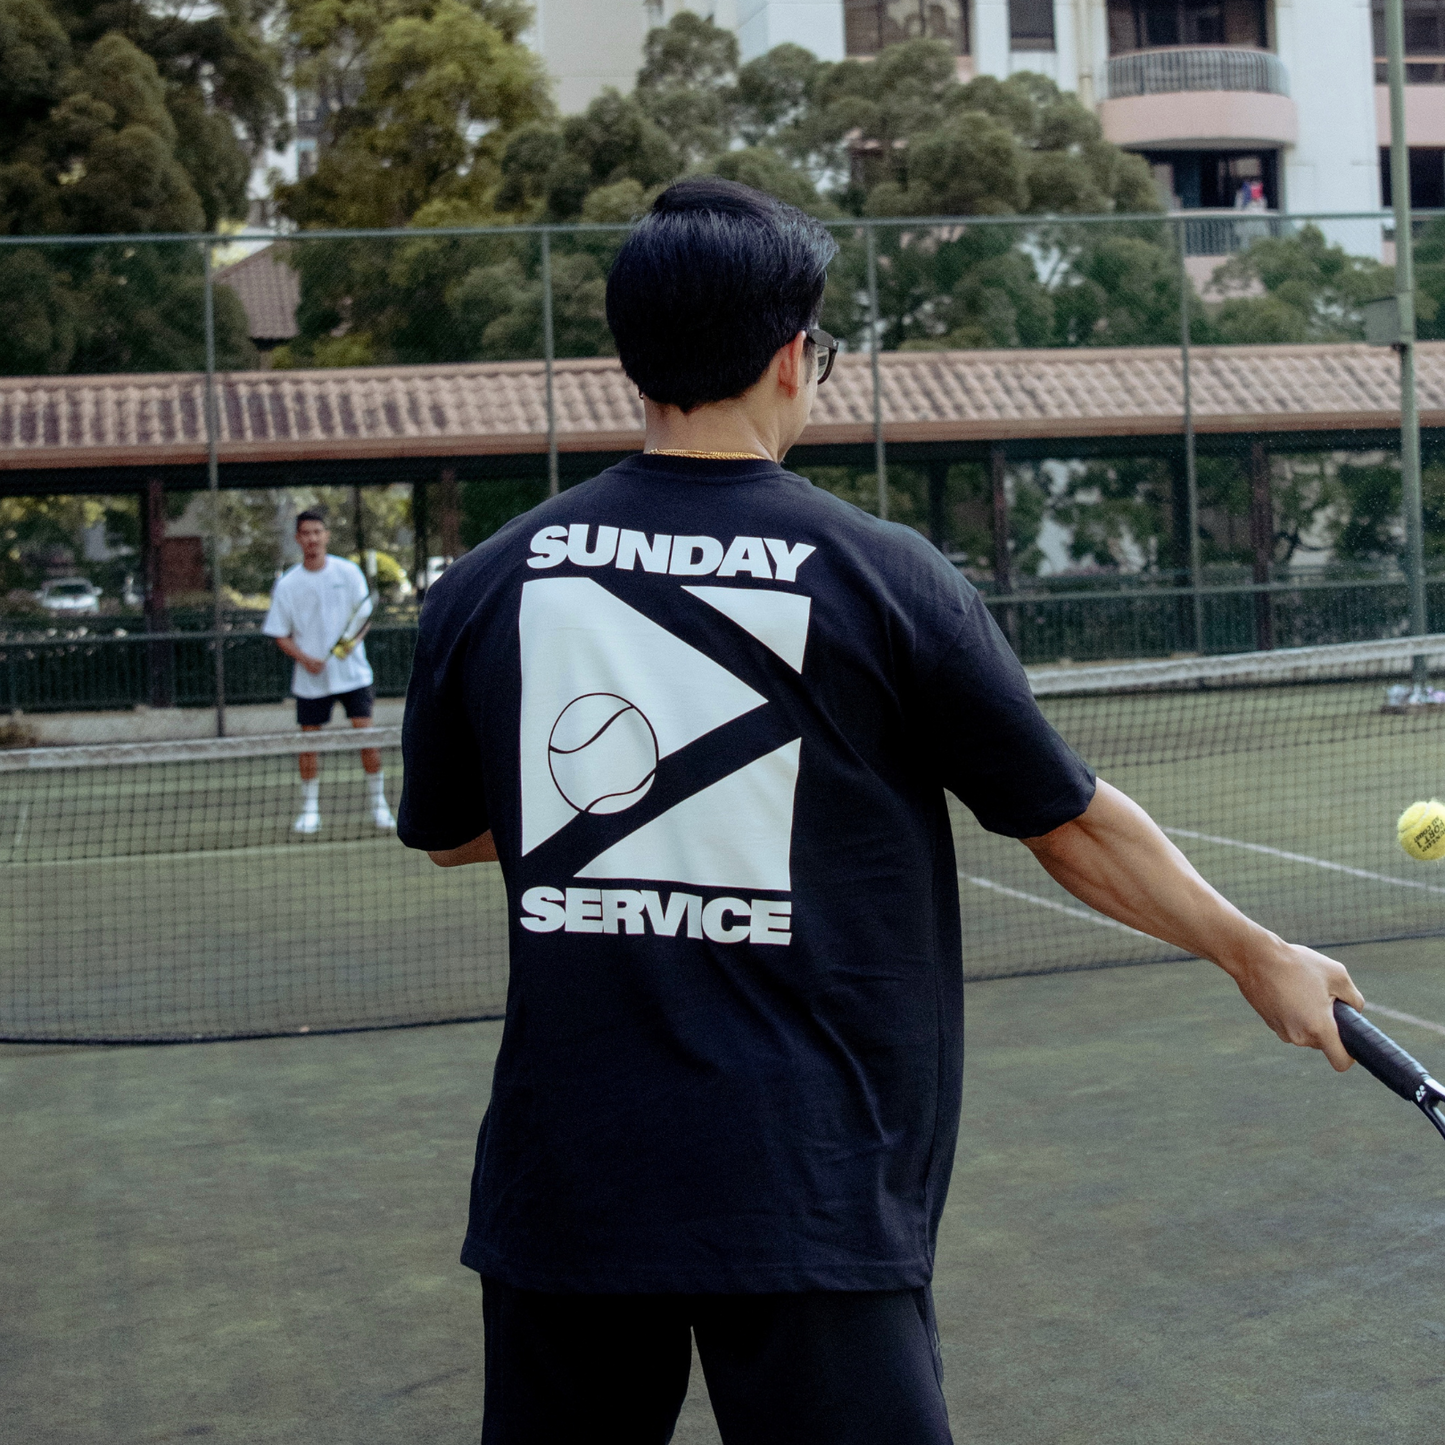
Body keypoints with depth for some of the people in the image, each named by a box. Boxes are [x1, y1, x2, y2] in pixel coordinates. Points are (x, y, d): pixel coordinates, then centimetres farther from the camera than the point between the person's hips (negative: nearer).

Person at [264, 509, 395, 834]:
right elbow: (280, 634, 4)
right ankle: (310, 810, 16)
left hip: (352, 672, -1)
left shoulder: (348, 572, 0)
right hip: (311, 678, 1)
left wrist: (351, 640, -20)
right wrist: (305, 658, -12)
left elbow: (364, 616, 1)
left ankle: (378, 806, 7)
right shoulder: (287, 585, 1)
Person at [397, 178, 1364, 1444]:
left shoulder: (485, 586, 1)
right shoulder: (886, 578, -7)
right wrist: (1262, 957, 16)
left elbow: (446, 833, 16)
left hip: (562, 1186, 4)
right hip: (810, 1201, -3)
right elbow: (1076, 830, 1)